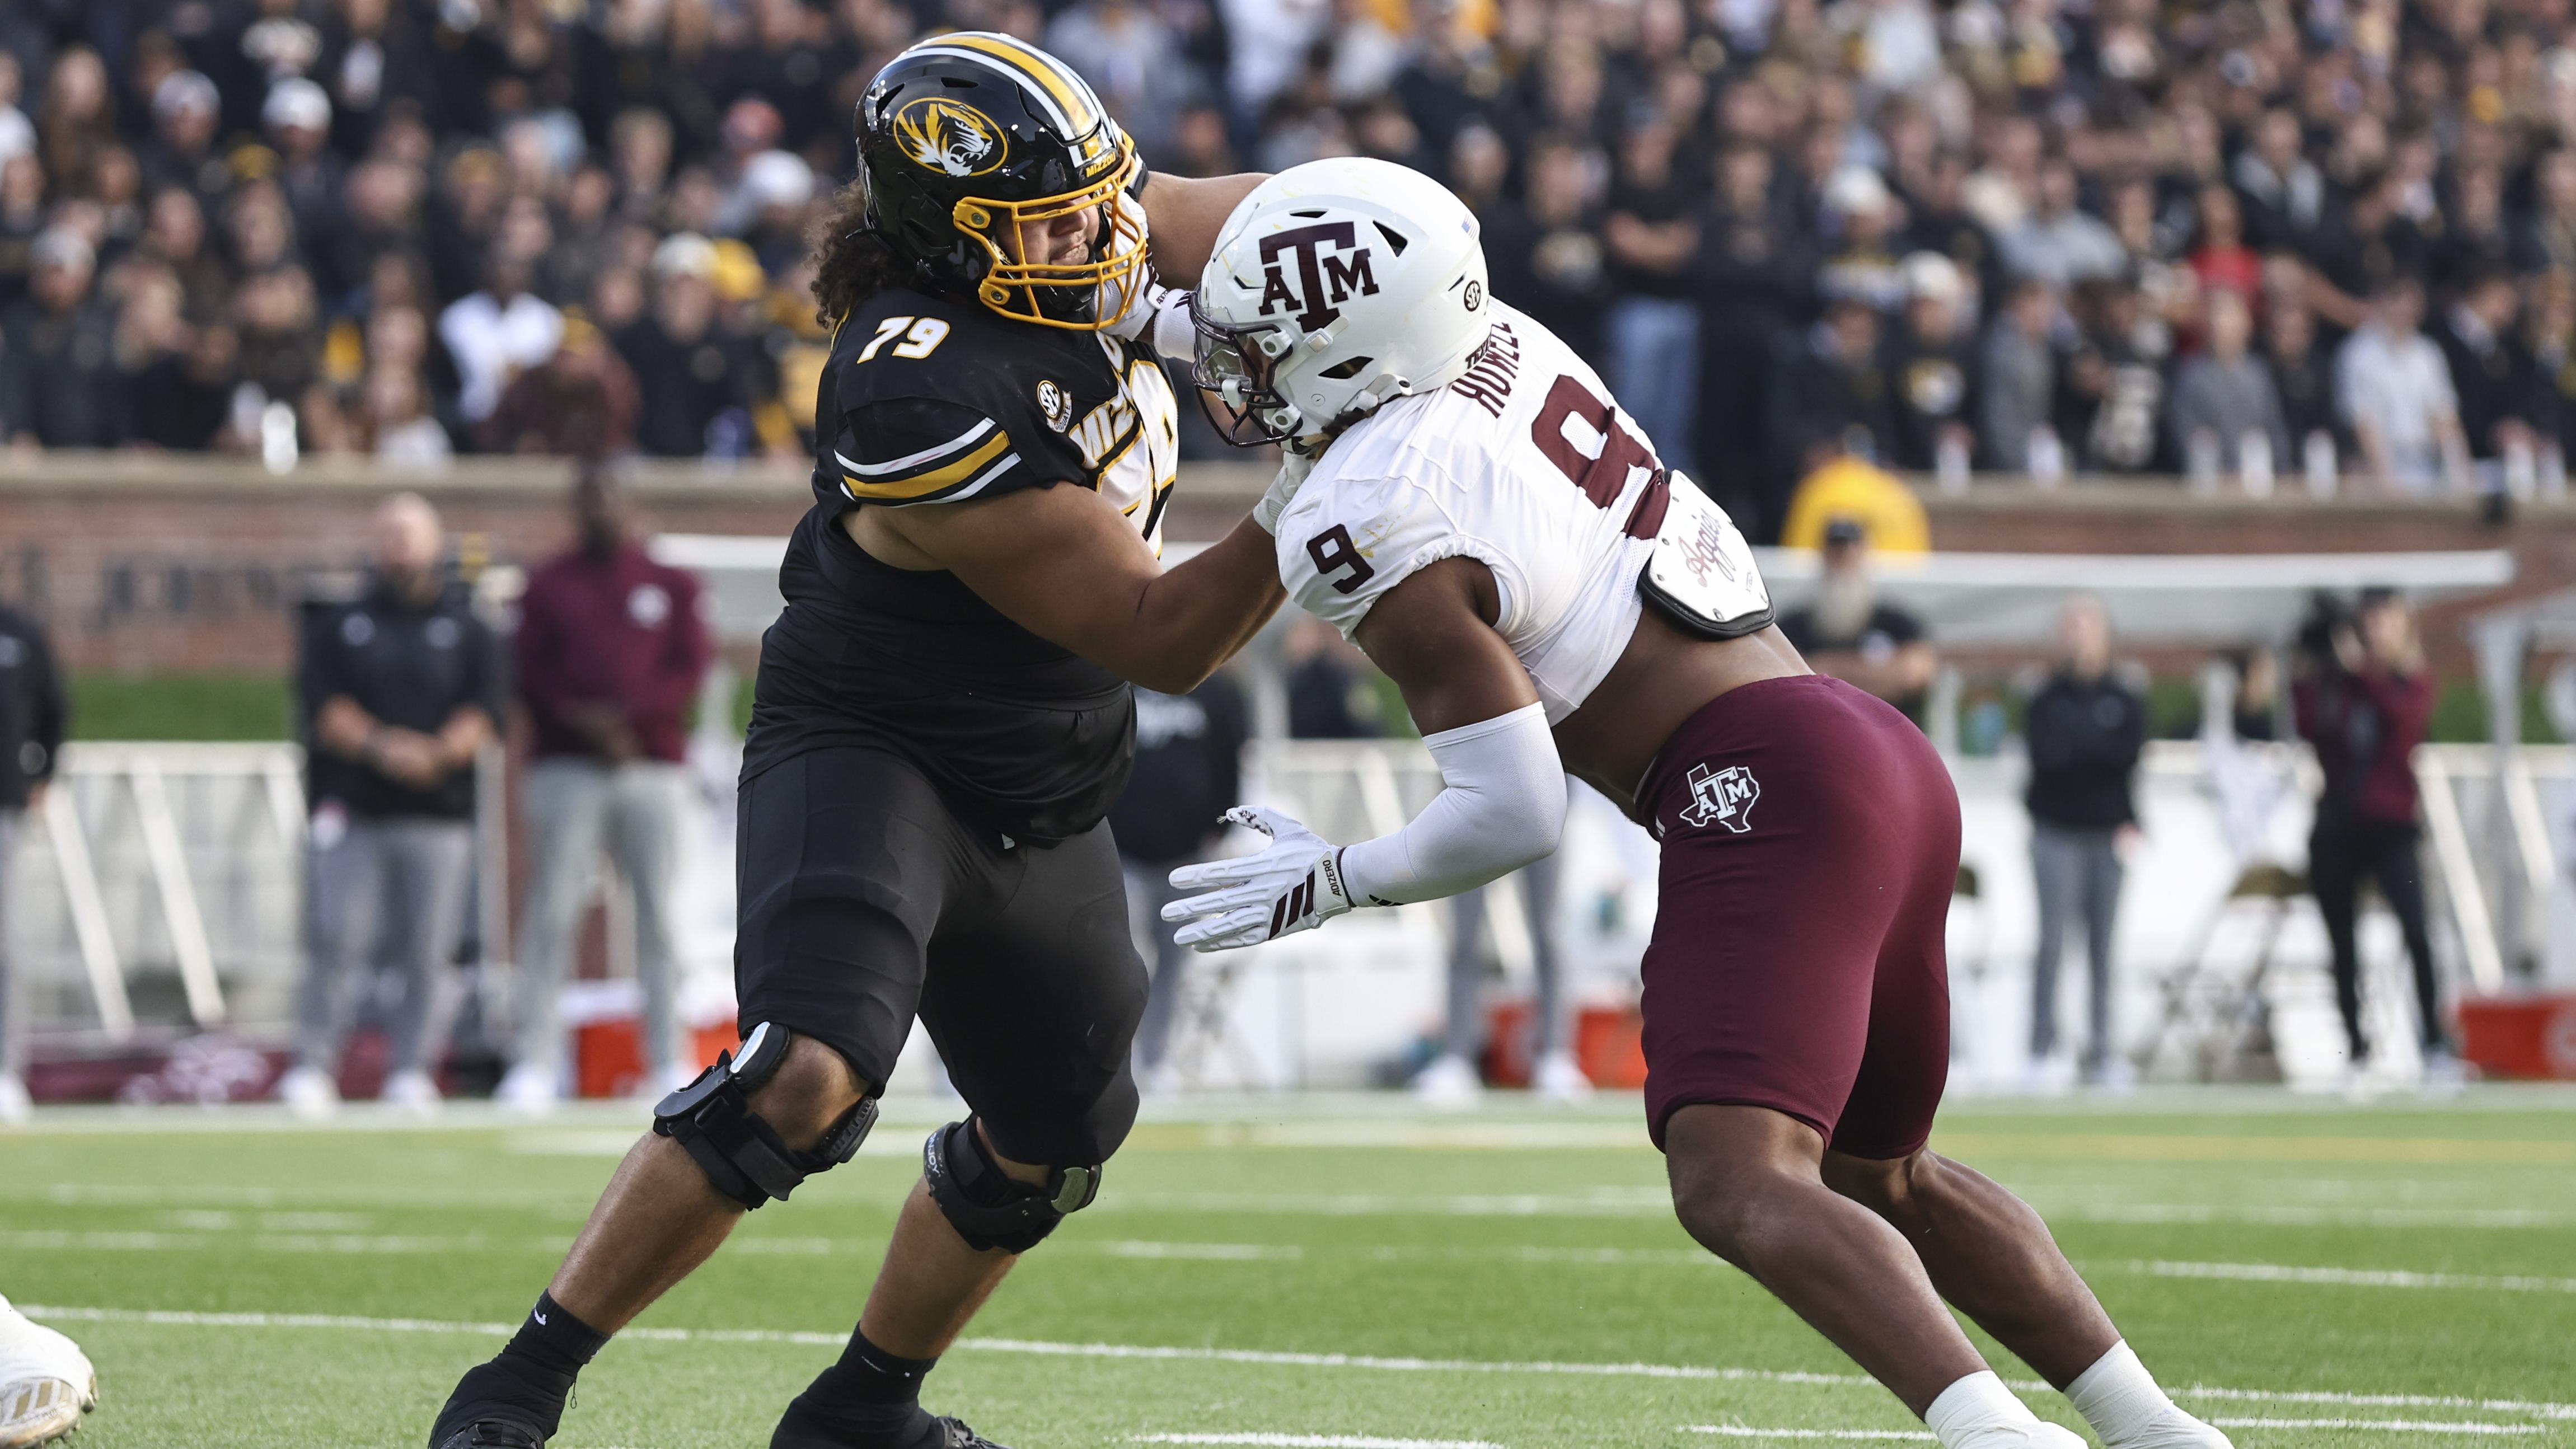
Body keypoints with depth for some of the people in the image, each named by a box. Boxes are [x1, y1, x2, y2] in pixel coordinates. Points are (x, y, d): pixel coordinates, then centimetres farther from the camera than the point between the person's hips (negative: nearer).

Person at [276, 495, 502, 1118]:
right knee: (337, 938, -9)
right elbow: (323, 705, 0)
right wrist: (380, 746, -17)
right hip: (354, 809, 0)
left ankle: (412, 1069, 5)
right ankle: (312, 1064, -6)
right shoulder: (343, 627, 12)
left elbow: (482, 714, 2)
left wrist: (437, 755, -18)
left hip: (439, 814, 0)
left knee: (427, 949, -2)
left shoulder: (467, 630, 12)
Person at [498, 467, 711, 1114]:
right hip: (567, 767, -1)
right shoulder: (548, 586, 10)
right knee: (552, 912, -8)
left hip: (653, 764, 1)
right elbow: (530, 675, 2)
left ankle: (668, 1061, 1)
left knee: (658, 915, -1)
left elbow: (691, 669, 4)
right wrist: (581, 722, -14)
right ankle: (535, 1061, -10)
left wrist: (628, 716, -10)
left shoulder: (671, 585, 13)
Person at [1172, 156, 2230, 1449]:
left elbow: (1512, 814, -11)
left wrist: (1333, 884, 3)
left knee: (1737, 1188, -23)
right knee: (1878, 1177, 26)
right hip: (1881, 753, 10)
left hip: (1763, 791, -10)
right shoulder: (1505, 345, 10)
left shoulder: (1372, 528, -12)